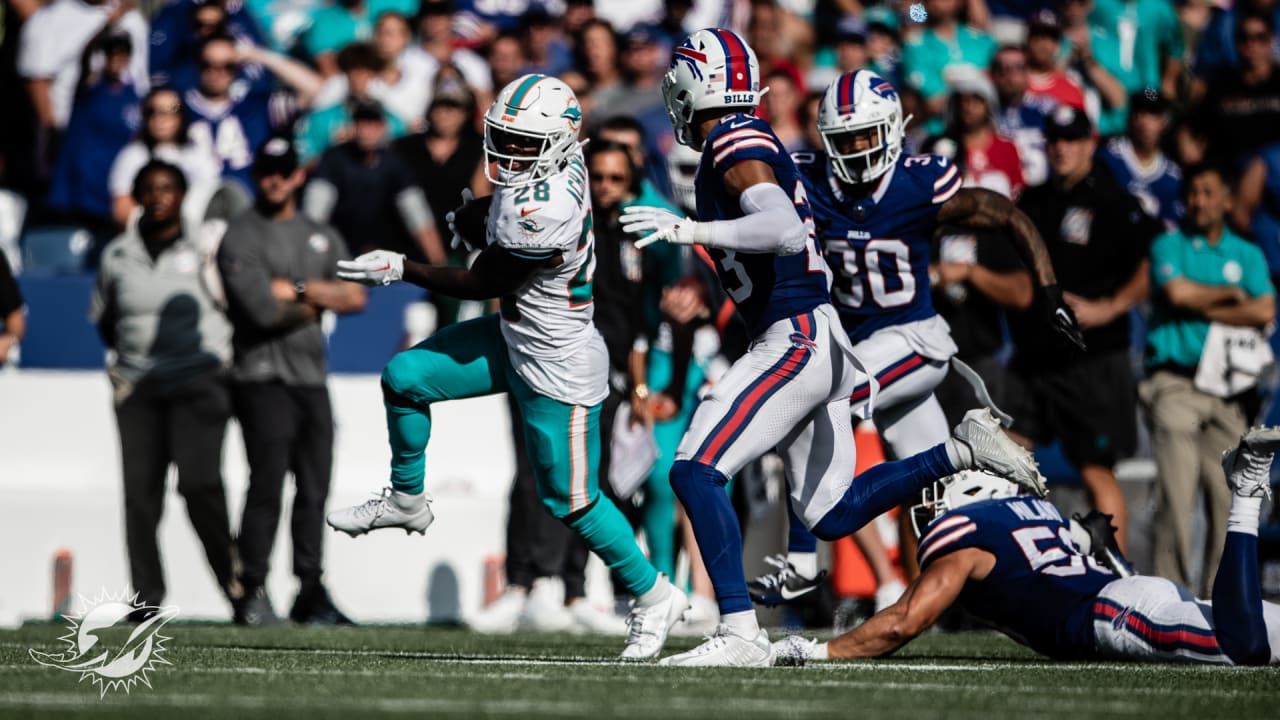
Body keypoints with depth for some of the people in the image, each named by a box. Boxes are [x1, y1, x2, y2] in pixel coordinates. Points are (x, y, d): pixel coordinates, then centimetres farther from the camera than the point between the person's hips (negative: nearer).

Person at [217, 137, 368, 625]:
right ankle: (253, 594, -7)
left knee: (315, 489, 6)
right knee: (267, 486, -11)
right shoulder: (240, 236, -2)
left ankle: (311, 593, 11)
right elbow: (262, 309, -14)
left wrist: (297, 289, -7)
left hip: (313, 379, 6)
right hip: (263, 379, -6)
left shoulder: (322, 237, 18)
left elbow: (356, 296, 5)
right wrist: (318, 303, 1)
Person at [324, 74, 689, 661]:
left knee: (569, 500, 2)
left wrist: (401, 269, -13)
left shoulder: (542, 210, -33)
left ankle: (653, 597, 19)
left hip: (558, 365, -9)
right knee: (404, 378, 5)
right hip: (514, 340, 9)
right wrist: (474, 215, -5)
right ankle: (406, 502, 25)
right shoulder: (557, 162, -6)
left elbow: (483, 284, -19)